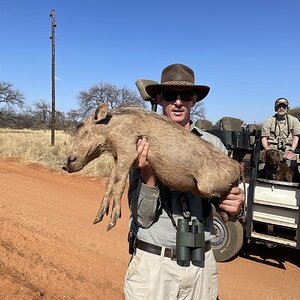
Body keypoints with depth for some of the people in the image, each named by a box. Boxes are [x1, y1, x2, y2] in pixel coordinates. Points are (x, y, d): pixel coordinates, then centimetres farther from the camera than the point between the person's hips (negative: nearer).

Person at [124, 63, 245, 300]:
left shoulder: (213, 144, -4)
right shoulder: (144, 146, -9)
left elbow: (227, 195, 1)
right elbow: (143, 218, -11)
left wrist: (236, 205, -21)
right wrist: (148, 175, -27)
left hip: (202, 263, 3)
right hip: (153, 262, -2)